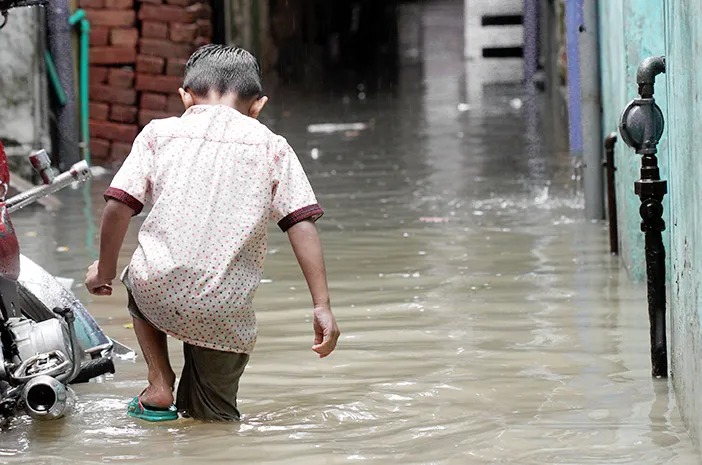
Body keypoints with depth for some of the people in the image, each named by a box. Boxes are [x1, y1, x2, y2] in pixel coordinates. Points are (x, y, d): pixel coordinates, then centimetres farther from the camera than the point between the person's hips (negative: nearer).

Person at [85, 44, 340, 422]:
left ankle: (159, 386, 20)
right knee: (214, 418, 22)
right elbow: (302, 225, 2)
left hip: (159, 293, -1)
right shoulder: (272, 149, 10)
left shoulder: (159, 132, 10)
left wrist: (105, 270, 18)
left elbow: (118, 207, 3)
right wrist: (322, 306, 1)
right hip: (224, 313, 1)